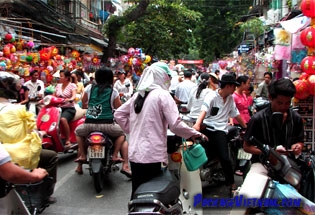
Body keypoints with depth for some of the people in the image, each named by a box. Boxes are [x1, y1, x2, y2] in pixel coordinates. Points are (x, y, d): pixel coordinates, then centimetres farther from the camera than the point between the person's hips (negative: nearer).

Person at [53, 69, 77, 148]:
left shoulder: (72, 85, 2)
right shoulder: (58, 85, 18)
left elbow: (74, 96, -14)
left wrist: (69, 99, -36)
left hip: (69, 108, -5)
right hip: (58, 107, 5)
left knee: (63, 119, -35)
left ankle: (68, 141, -24)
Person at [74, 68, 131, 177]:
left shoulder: (89, 88, 7)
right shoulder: (113, 91, 2)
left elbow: (83, 103, 21)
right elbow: (119, 108, 7)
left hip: (89, 124, 2)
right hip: (107, 124, -1)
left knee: (78, 132, 34)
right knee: (122, 134, 27)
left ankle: (83, 155, 22)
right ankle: (115, 155, 10)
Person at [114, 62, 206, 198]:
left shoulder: (138, 94, 12)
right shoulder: (162, 94, -9)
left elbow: (118, 114, 16)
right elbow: (175, 125, -16)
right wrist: (195, 134, -3)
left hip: (134, 152, 7)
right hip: (151, 154, -7)